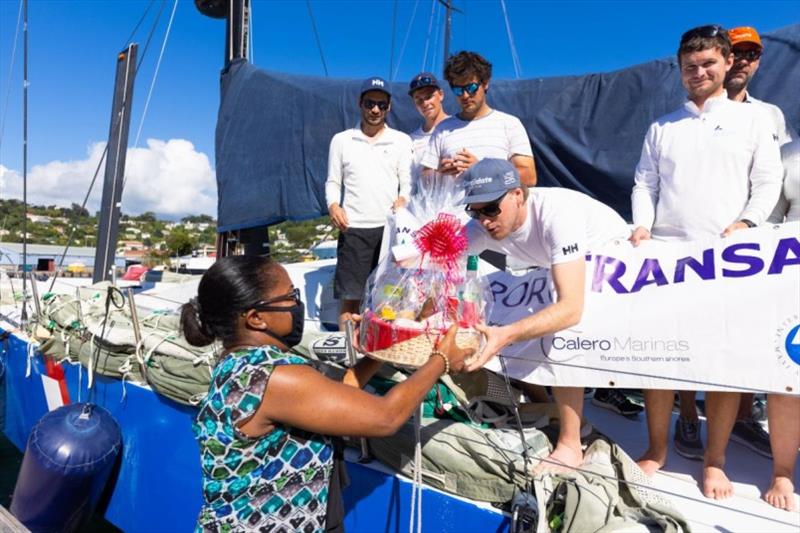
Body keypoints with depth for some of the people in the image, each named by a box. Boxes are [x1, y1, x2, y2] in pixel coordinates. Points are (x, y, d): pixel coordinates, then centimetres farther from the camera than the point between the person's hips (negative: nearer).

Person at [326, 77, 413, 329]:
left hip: (391, 228, 0)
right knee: (349, 294, 1)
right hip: (353, 228, 0)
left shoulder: (402, 141, 9)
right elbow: (333, 182, 11)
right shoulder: (341, 140, 10)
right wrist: (333, 205, -8)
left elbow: (408, 183, 6)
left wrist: (403, 200, -16)